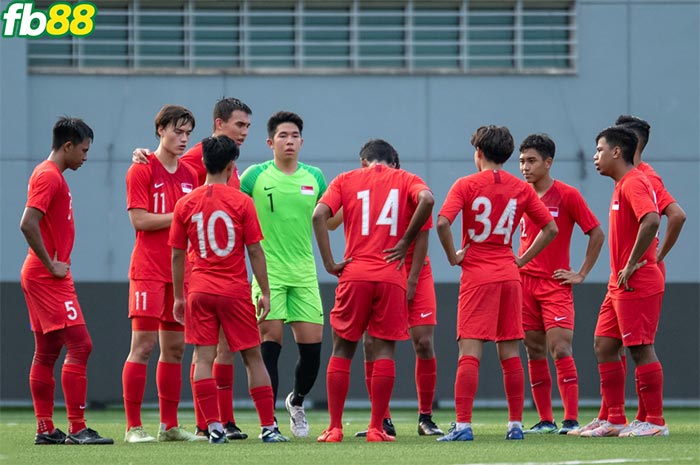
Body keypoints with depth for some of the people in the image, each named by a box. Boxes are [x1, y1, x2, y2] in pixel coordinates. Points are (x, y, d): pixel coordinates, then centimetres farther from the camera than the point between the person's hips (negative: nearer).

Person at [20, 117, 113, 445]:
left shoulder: (51, 175, 17)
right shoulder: (49, 176, -14)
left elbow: (32, 224, 25)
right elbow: (27, 224, -25)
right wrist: (51, 264, -19)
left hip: (43, 276, 10)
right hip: (48, 278, -10)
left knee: (47, 351, 10)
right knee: (79, 345, -13)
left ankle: (45, 430, 11)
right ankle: (77, 429, -15)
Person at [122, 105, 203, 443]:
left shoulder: (189, 175, 14)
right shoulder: (142, 171, -4)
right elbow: (139, 219, -12)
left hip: (180, 272, 6)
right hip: (149, 271, -6)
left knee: (174, 348, 7)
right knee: (143, 344, -9)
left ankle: (169, 425, 12)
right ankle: (133, 426, -8)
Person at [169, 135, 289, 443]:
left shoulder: (185, 204, 3)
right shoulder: (241, 202, -5)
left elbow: (177, 255, 6)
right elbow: (255, 251, -5)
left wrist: (178, 297, 14)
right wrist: (265, 292, 2)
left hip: (199, 290, 1)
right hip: (236, 290, -1)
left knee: (203, 358, 0)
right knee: (253, 357, 6)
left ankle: (214, 428, -8)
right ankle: (268, 427, 6)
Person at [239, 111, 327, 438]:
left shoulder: (314, 177, 8)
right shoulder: (256, 175, -2)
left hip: (304, 274, 3)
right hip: (269, 273, -3)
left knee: (312, 346, -1)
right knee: (270, 343, -9)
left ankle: (297, 402, 28)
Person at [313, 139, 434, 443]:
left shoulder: (346, 180, 11)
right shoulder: (405, 179, 10)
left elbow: (319, 215, -5)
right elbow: (426, 199, -13)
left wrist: (329, 263, -3)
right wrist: (405, 241, -4)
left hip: (354, 275, 0)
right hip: (391, 277, 0)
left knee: (342, 349, 8)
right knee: (384, 349, 4)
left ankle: (334, 428, 6)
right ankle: (376, 429, 1)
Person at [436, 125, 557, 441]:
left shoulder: (466, 185, -5)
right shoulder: (521, 189, 7)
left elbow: (443, 222, -19)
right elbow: (550, 228, 10)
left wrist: (453, 257, -6)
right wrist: (522, 260, 12)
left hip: (476, 275, -4)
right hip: (508, 274, 4)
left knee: (469, 352, -7)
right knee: (510, 353, 8)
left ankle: (463, 424, -15)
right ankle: (515, 424, 9)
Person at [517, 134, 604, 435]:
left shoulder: (567, 195, -6)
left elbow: (597, 234, -3)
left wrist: (581, 274, -5)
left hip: (556, 285, -5)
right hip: (524, 282, 5)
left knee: (560, 348, -13)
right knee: (534, 352, 4)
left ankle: (571, 420, -14)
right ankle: (545, 420, 8)